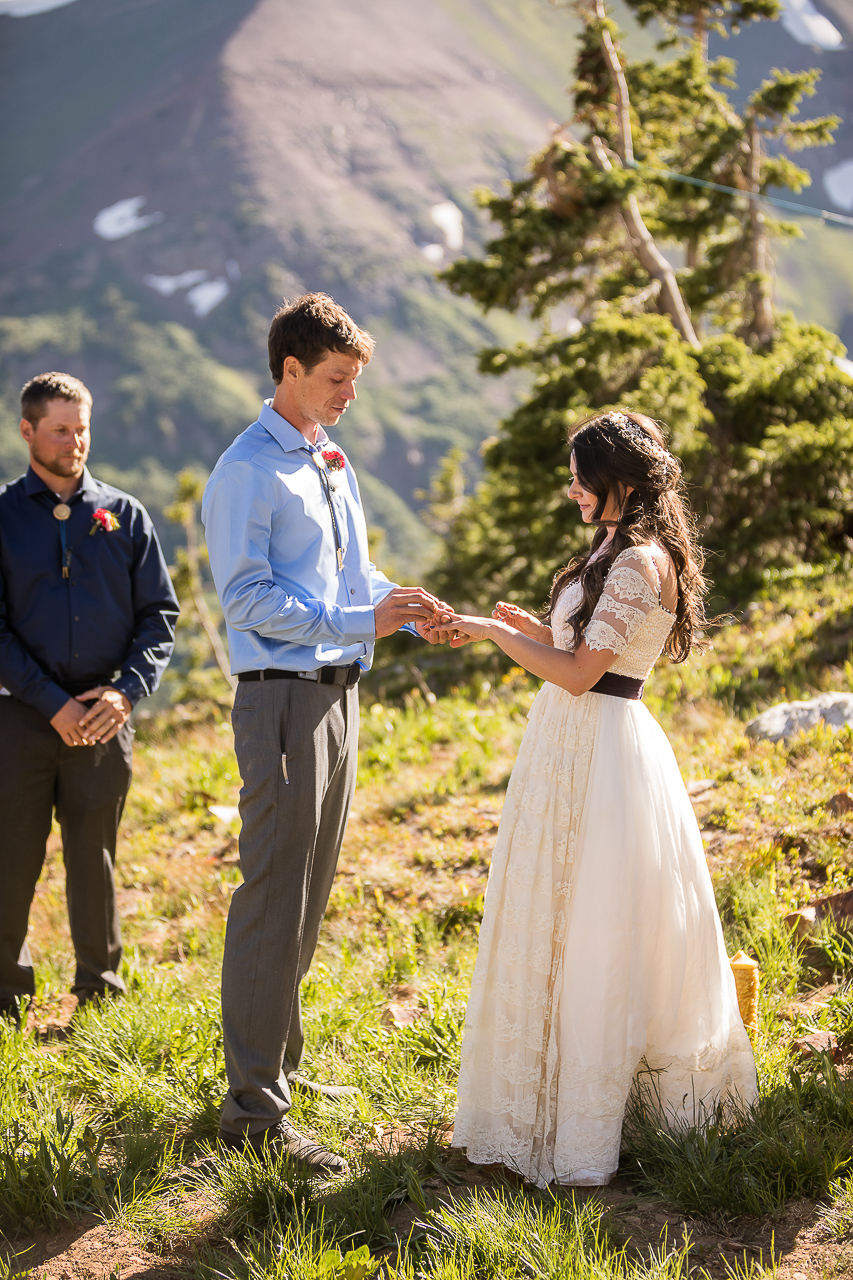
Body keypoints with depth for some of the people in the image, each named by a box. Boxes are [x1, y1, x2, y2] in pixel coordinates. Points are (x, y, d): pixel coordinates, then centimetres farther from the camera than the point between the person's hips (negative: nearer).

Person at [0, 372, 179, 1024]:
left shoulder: (125, 515, 9)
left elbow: (159, 616, 7)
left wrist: (126, 691, -9)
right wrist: (53, 703, -11)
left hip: (105, 718, 1)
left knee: (94, 859, 8)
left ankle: (101, 991, 21)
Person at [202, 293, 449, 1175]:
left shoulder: (330, 461, 15)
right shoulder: (248, 472, -12)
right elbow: (247, 599, -17)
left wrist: (408, 610, 1)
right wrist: (360, 621, -22)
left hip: (337, 695, 9)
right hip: (282, 697, -9)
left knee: (308, 896, 17)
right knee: (273, 899, -8)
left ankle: (280, 1064, 31)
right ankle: (253, 1110, -2)